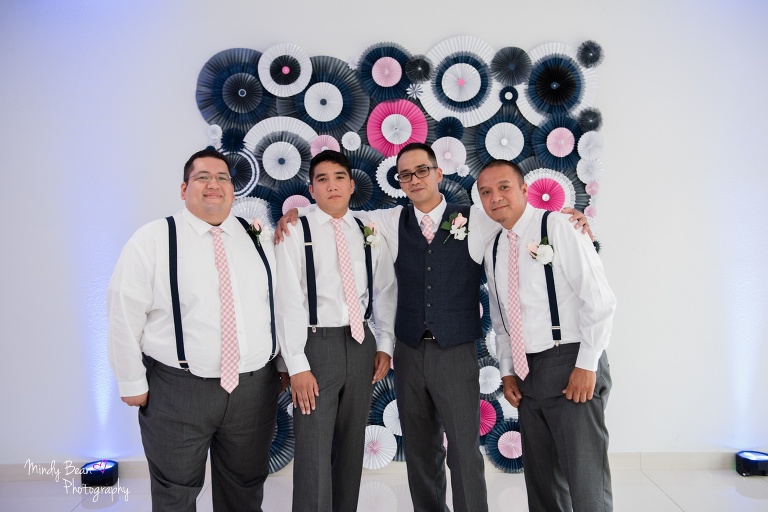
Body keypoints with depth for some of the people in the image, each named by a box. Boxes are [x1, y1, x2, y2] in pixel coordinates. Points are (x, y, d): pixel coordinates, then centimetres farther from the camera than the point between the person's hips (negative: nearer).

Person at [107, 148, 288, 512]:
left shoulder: (260, 241, 6)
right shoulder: (153, 239, -6)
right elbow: (124, 314, -7)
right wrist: (132, 382, -5)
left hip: (254, 388, 3)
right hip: (177, 390, -3)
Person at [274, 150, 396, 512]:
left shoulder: (370, 234, 7)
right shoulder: (296, 233, -5)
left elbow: (385, 293, 11)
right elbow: (289, 301, -10)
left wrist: (384, 345, 4)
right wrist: (297, 365, -13)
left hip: (361, 344, 4)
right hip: (316, 345, -4)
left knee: (352, 447, 15)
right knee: (313, 453, -2)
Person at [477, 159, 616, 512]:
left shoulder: (557, 226, -7)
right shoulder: (494, 251, 12)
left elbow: (599, 299, -12)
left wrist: (587, 365, -15)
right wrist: (507, 371, 9)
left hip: (572, 367, -6)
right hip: (527, 374, 7)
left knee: (585, 480, -3)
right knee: (541, 478, 14)